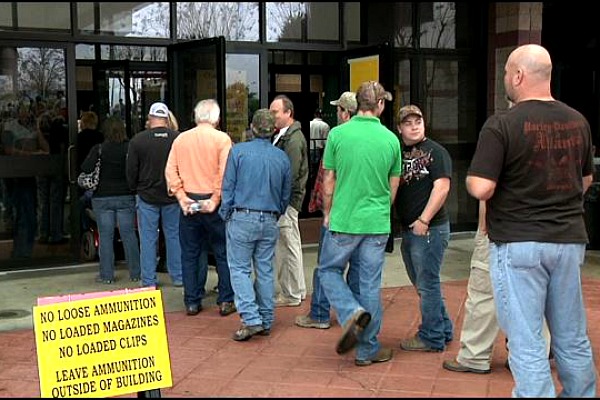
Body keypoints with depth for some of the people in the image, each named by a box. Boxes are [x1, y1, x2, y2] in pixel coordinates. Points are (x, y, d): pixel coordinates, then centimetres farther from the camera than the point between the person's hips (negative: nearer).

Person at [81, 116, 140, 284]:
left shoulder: (98, 149, -8)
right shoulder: (130, 148, -5)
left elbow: (85, 169, -14)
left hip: (102, 197, -1)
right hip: (126, 197, 1)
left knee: (105, 236, 5)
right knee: (129, 234, 7)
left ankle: (106, 275, 7)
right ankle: (135, 273, 13)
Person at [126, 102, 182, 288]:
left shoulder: (137, 140, -8)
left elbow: (131, 171, -1)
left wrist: (136, 189, 15)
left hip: (146, 196, -1)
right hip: (172, 196, 1)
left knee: (148, 239, 5)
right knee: (174, 236, 11)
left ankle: (148, 280, 9)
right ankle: (178, 276, 17)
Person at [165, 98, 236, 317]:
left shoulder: (180, 139, 5)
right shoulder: (222, 139, -6)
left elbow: (170, 171, 0)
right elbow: (225, 173, -16)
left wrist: (182, 197, -3)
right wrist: (215, 200, -13)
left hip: (188, 203, 3)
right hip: (213, 203, -3)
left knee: (190, 254, 10)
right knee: (223, 252, 7)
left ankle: (192, 302, 14)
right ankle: (226, 301, 9)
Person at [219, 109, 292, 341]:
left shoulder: (238, 151, -5)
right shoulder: (282, 157, 5)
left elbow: (228, 187, -4)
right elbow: (286, 195, 13)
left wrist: (226, 215, 5)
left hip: (242, 219, -4)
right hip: (270, 221, 4)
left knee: (240, 269, 1)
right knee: (265, 270, 10)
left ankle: (251, 319, -10)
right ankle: (266, 321, 15)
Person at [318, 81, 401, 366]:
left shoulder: (338, 134, -6)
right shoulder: (391, 139, -1)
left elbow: (329, 180, 0)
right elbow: (393, 186, 8)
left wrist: (327, 212, 14)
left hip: (343, 220, -2)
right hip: (377, 224, 2)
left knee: (329, 270, 17)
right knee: (370, 284, 9)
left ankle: (352, 312, -8)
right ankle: (367, 350, 16)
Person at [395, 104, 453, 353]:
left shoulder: (435, 152, -7)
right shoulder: (399, 153, 13)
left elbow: (442, 187, -15)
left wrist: (424, 220, -19)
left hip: (430, 228, -8)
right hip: (407, 229, 8)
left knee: (427, 284, -3)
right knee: (422, 284, 15)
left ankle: (432, 338, 7)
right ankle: (443, 330, 28)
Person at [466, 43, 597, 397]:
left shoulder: (502, 125, -14)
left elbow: (481, 189, -18)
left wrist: (471, 178, 3)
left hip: (519, 242, -6)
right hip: (570, 240, 6)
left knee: (527, 343, 0)